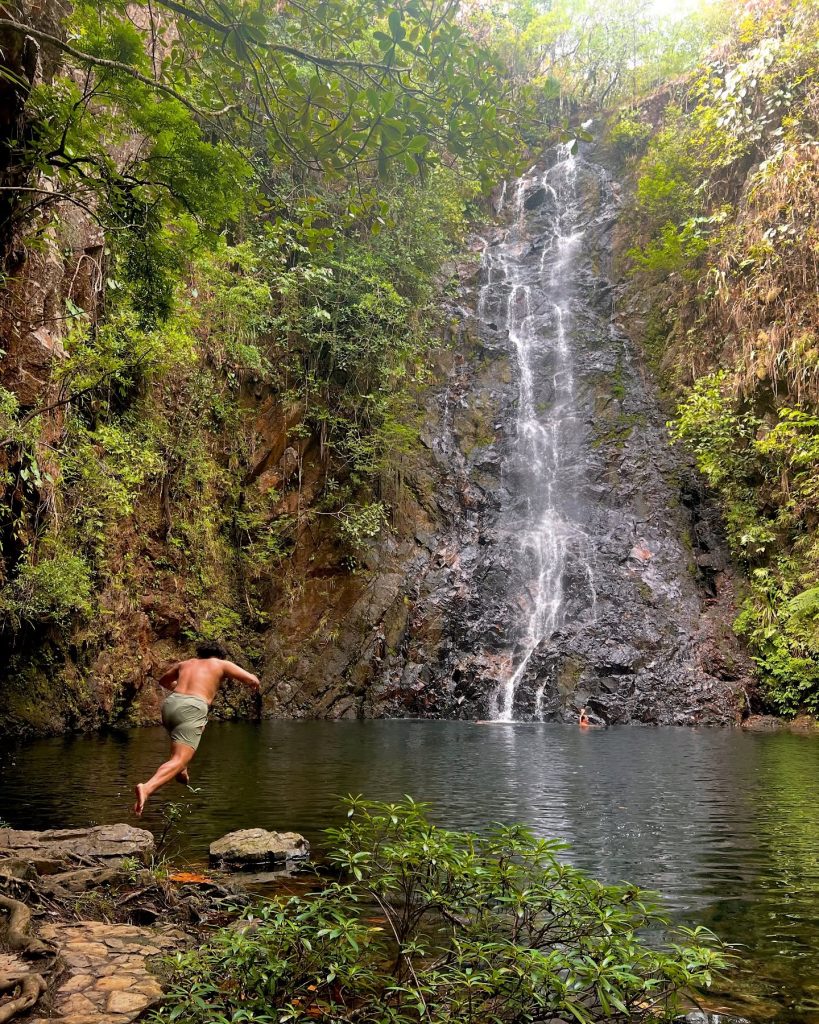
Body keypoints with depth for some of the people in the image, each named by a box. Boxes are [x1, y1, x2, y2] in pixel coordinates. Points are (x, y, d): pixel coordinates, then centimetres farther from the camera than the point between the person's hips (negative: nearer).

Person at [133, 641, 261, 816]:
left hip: (170, 704, 6)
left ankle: (182, 771, 26)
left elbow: (163, 681, 44)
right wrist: (255, 683, 33)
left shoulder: (185, 663, 28)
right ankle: (147, 788, -37)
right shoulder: (221, 664, 17)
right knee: (178, 760, -14)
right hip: (192, 709, -6)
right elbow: (252, 680, 11)